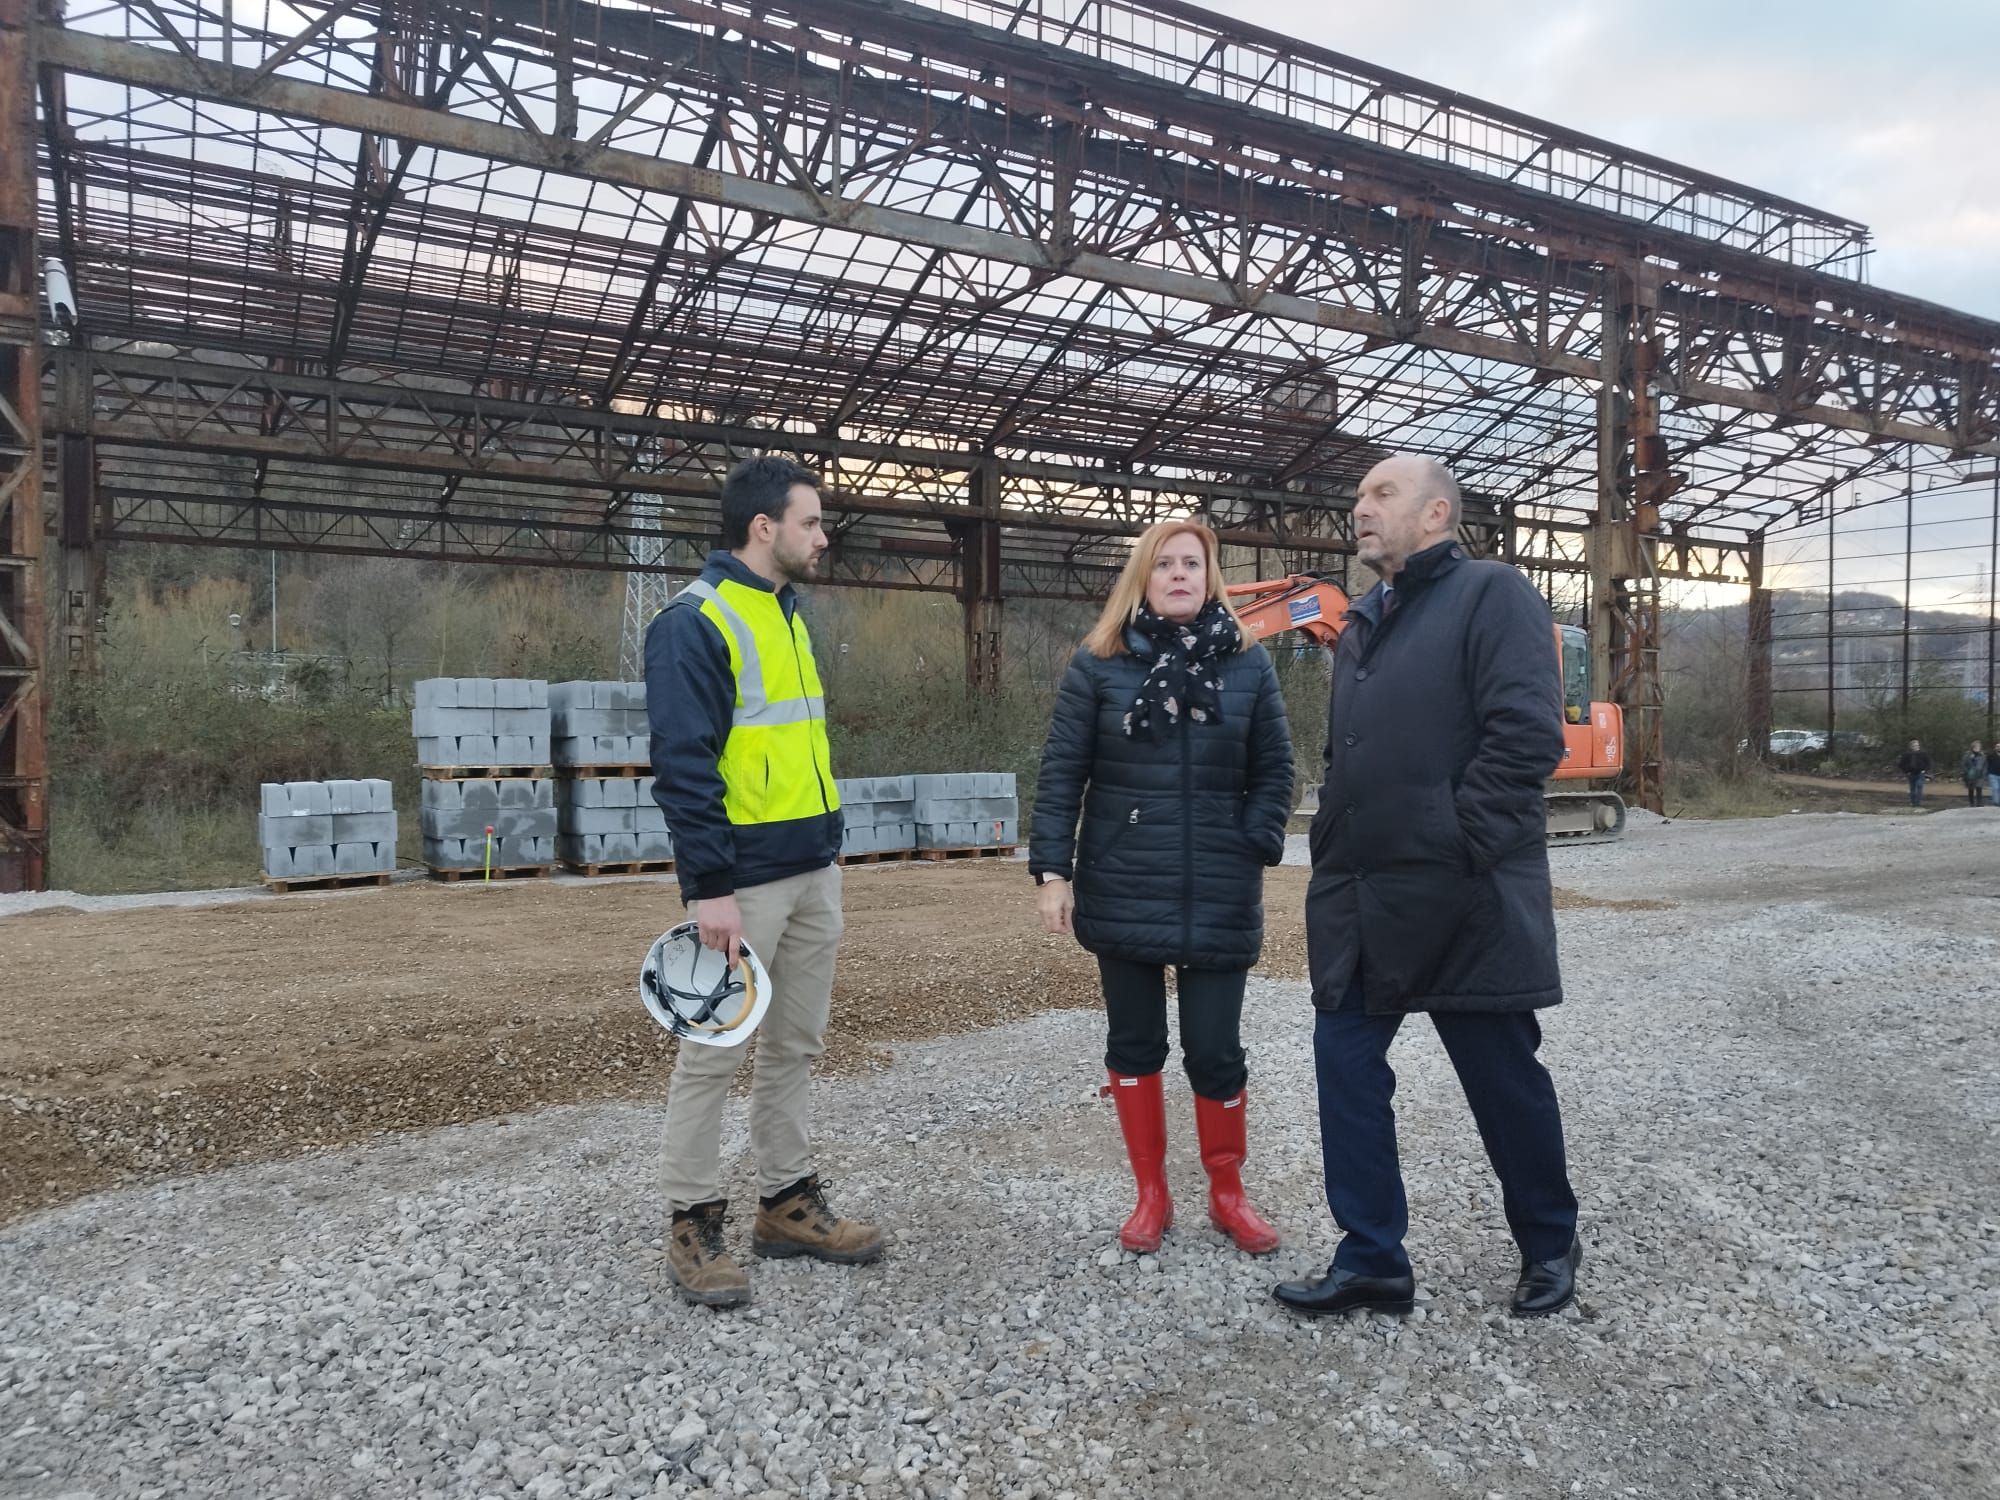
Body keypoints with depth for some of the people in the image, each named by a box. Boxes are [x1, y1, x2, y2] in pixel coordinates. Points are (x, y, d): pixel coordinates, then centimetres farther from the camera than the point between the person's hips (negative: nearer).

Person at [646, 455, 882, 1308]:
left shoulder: (788, 615, 15)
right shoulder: (695, 621, -12)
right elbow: (683, 765, -18)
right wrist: (708, 887, -21)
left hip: (813, 870, 9)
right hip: (743, 878, -8)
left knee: (795, 1046, 14)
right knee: (713, 1055, 2)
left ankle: (787, 1202, 27)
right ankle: (692, 1224, 16)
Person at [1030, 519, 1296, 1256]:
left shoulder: (1249, 663, 4)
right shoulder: (1099, 664, 0)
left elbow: (1274, 772, 7)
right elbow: (1061, 772, -2)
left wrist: (1255, 849, -5)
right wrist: (1053, 869, -7)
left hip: (1219, 895, 0)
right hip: (1123, 889, 0)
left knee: (1215, 1048, 4)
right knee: (1134, 1042, 10)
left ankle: (1227, 1192, 27)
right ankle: (1151, 1192, 27)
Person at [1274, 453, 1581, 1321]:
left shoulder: (1491, 594, -6)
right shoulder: (1363, 625, 18)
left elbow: (1527, 734, -17)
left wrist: (1456, 847, -18)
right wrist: (1334, 863, 14)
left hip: (1462, 904, -7)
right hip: (1360, 903, 7)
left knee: (1505, 1080, 8)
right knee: (1347, 1068, 6)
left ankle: (1549, 1247, 31)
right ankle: (1370, 1262, 19)